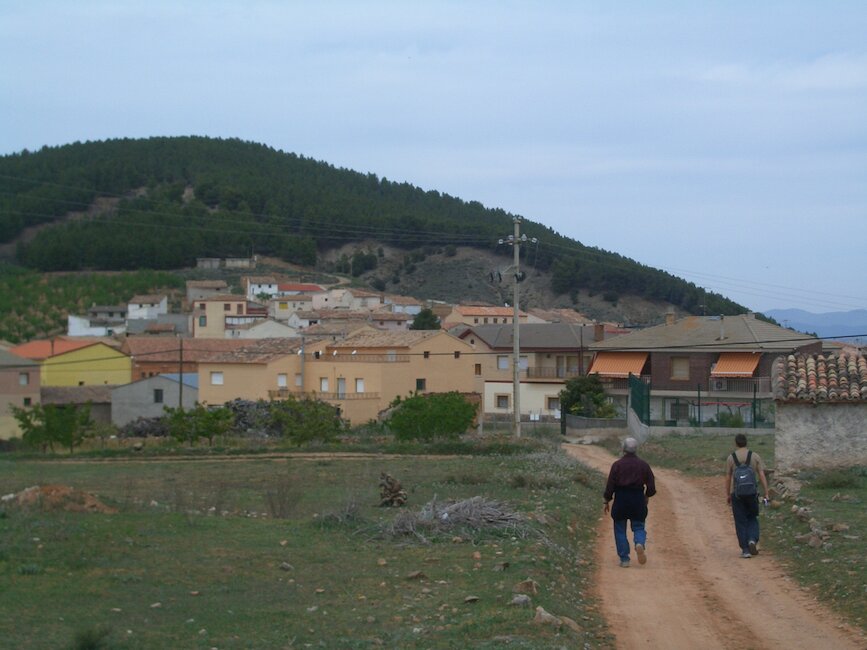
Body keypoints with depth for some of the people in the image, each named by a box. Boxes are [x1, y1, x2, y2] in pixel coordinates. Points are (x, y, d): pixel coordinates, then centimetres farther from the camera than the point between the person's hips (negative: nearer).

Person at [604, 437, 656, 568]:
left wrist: (607, 501, 5)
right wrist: (647, 496, 20)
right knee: (638, 526, 11)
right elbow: (651, 486, 2)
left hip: (621, 499, -2)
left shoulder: (617, 465, -6)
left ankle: (624, 559, 5)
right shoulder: (643, 465, 1)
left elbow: (610, 485, -7)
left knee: (620, 529, 9)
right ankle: (640, 543, -21)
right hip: (638, 499, 2)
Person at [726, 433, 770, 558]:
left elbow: (728, 478, 1)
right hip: (752, 492, 1)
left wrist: (727, 495, 10)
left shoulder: (731, 458, -1)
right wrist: (766, 493, -1)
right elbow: (762, 476, -4)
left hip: (736, 493, -1)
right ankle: (753, 540, -8)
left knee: (741, 522, 5)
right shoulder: (755, 456, 0)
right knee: (752, 519, 17)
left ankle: (745, 550, 1)